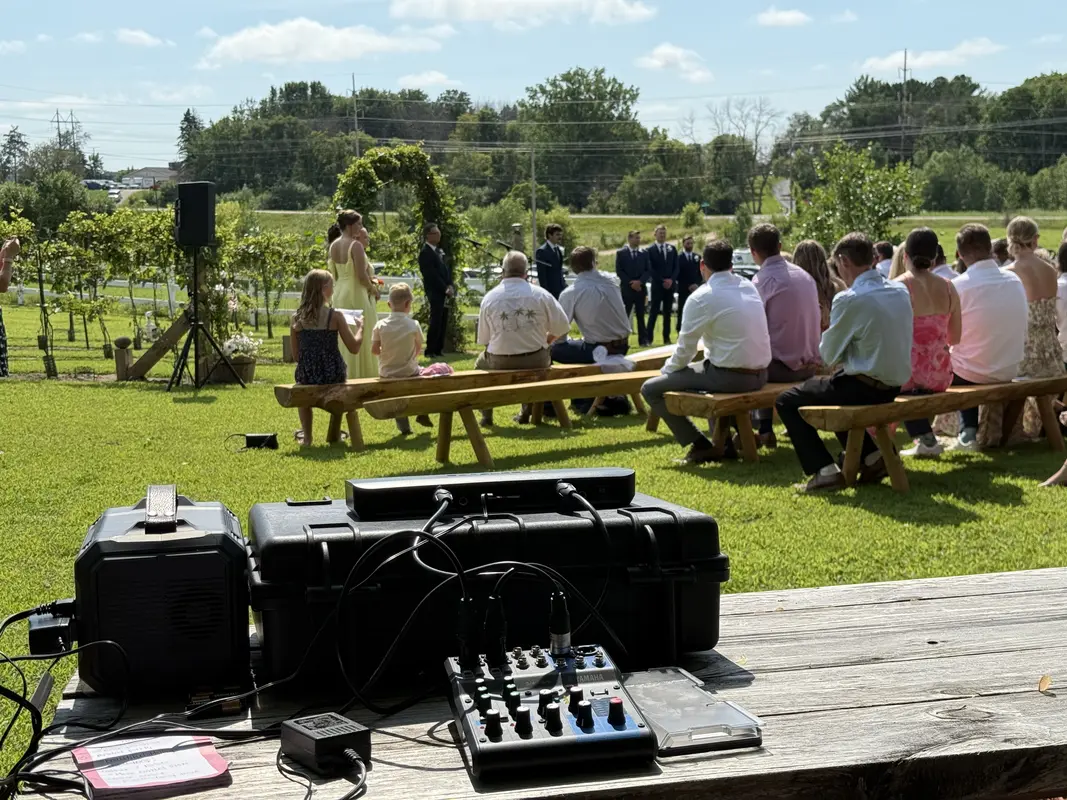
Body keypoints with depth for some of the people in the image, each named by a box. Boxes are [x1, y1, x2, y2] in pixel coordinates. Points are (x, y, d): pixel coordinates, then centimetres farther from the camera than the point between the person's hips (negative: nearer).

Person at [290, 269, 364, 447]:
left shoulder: (297, 319, -1)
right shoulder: (335, 316, -9)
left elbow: (296, 356, 3)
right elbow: (354, 348, -7)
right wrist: (360, 328, 9)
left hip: (307, 375, 2)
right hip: (333, 375, -2)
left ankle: (306, 436, 35)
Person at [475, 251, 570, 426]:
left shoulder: (489, 298, -4)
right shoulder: (541, 294, -6)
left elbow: (483, 339, -1)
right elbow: (561, 328, -1)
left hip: (500, 364, 0)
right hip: (536, 362, 0)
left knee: (481, 363, 33)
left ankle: (486, 416, 30)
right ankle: (527, 412, 35)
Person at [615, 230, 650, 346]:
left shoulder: (644, 254, 9)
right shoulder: (620, 253, 1)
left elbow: (648, 271, 5)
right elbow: (619, 271, -4)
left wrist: (640, 281, -11)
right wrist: (631, 283, -11)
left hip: (640, 288, 3)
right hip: (626, 288, -3)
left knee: (641, 315, 4)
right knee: (624, 315, -3)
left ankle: (643, 340, 4)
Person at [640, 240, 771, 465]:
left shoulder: (701, 298, -11)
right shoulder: (749, 287, 10)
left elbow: (685, 350, -6)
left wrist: (666, 370, 12)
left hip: (730, 377, -8)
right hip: (760, 375, 8)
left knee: (651, 389, 0)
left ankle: (701, 446, 2)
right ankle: (723, 443, 29)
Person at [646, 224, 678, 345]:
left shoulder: (672, 248, 10)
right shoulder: (650, 250, -2)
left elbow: (676, 266, 8)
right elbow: (651, 269, -7)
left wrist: (671, 280, -7)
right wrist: (662, 280, -12)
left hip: (670, 284, 4)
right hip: (657, 285, -4)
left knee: (667, 312, 7)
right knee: (654, 312, -5)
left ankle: (667, 338, 10)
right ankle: (649, 338, -4)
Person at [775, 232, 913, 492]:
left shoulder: (850, 300, -19)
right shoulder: (901, 292, 3)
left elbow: (829, 354, -9)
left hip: (864, 388, -8)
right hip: (894, 386, 8)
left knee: (787, 401, 7)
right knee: (831, 389, 34)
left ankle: (824, 470, -1)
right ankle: (871, 456, 24)